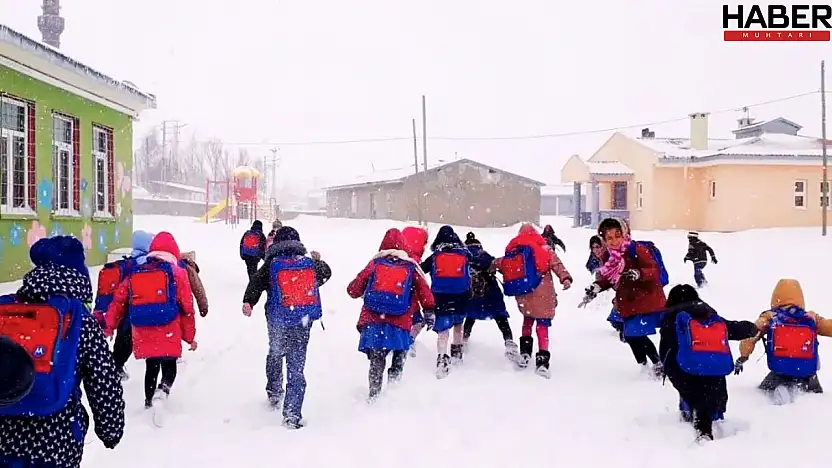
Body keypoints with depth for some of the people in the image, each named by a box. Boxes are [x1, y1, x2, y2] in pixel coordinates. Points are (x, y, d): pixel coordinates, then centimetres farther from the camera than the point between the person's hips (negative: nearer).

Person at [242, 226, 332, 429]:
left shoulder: (271, 264, -2)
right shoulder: (310, 263, 4)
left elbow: (256, 282, -17)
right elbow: (326, 273, 24)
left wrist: (248, 302, -27)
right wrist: (318, 261, 44)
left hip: (278, 322, 0)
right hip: (303, 323, 1)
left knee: (275, 355, 28)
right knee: (296, 368, 1)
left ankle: (274, 393, 39)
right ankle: (292, 415, -2)